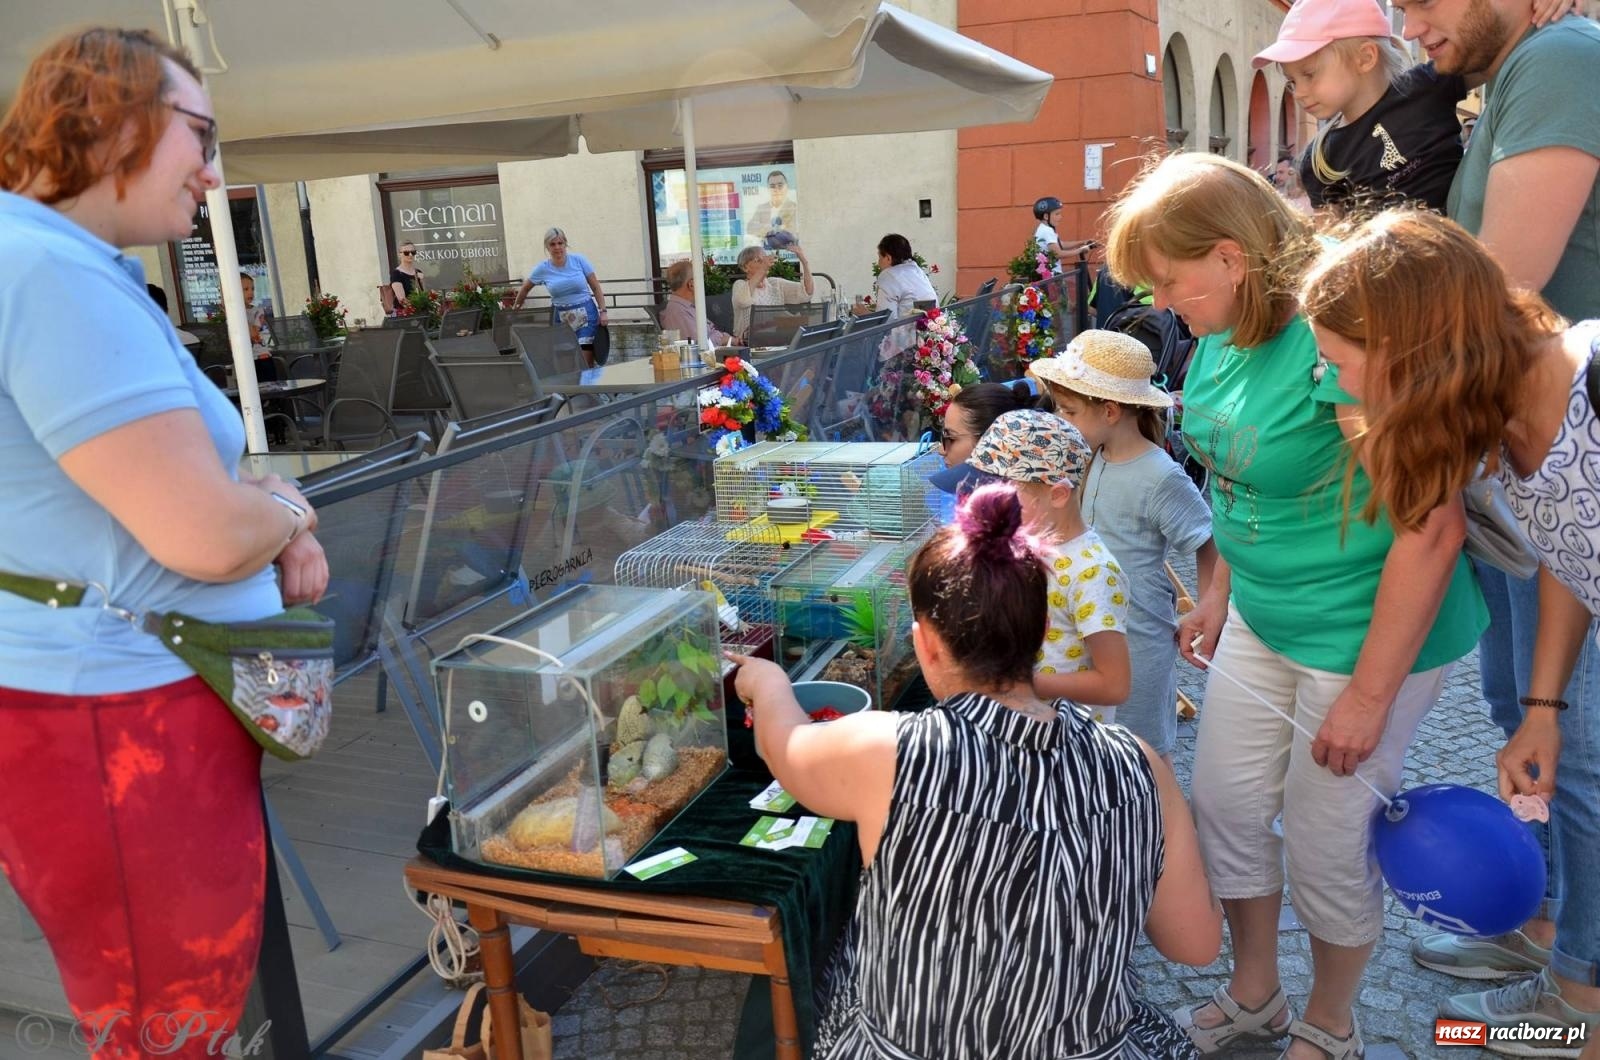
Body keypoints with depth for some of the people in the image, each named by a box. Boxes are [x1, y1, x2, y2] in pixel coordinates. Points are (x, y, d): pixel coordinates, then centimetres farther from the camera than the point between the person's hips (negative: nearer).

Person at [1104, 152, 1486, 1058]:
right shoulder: (1225, 334, 0)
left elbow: (1433, 527, -26)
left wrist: (1370, 693, -21)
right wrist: (1220, 592, 17)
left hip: (1365, 634, -8)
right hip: (1261, 617, 8)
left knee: (1327, 845, 7)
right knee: (1224, 803, 15)